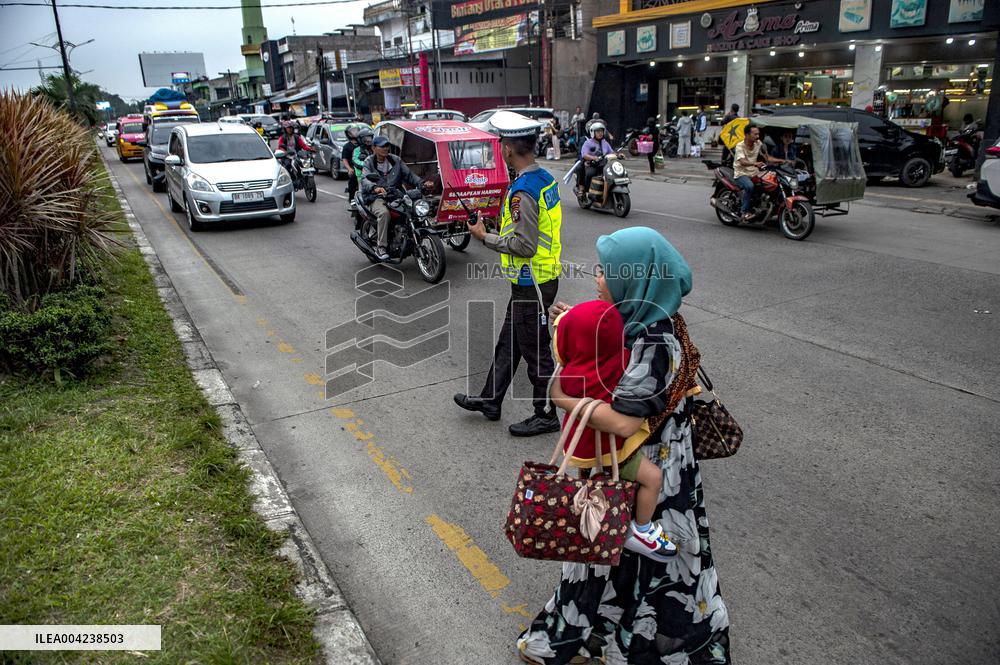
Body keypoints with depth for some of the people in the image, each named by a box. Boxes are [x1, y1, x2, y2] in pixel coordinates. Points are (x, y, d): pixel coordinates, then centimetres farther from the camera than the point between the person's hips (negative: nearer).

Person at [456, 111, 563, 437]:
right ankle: (490, 400, 35)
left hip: (531, 285, -10)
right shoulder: (546, 178, 6)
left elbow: (524, 245, -26)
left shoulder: (523, 191, -24)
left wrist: (485, 236, -14)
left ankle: (546, 415, 20)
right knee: (508, 343, 20)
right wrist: (502, 228, 15)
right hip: (542, 277, 10)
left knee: (535, 352, 4)